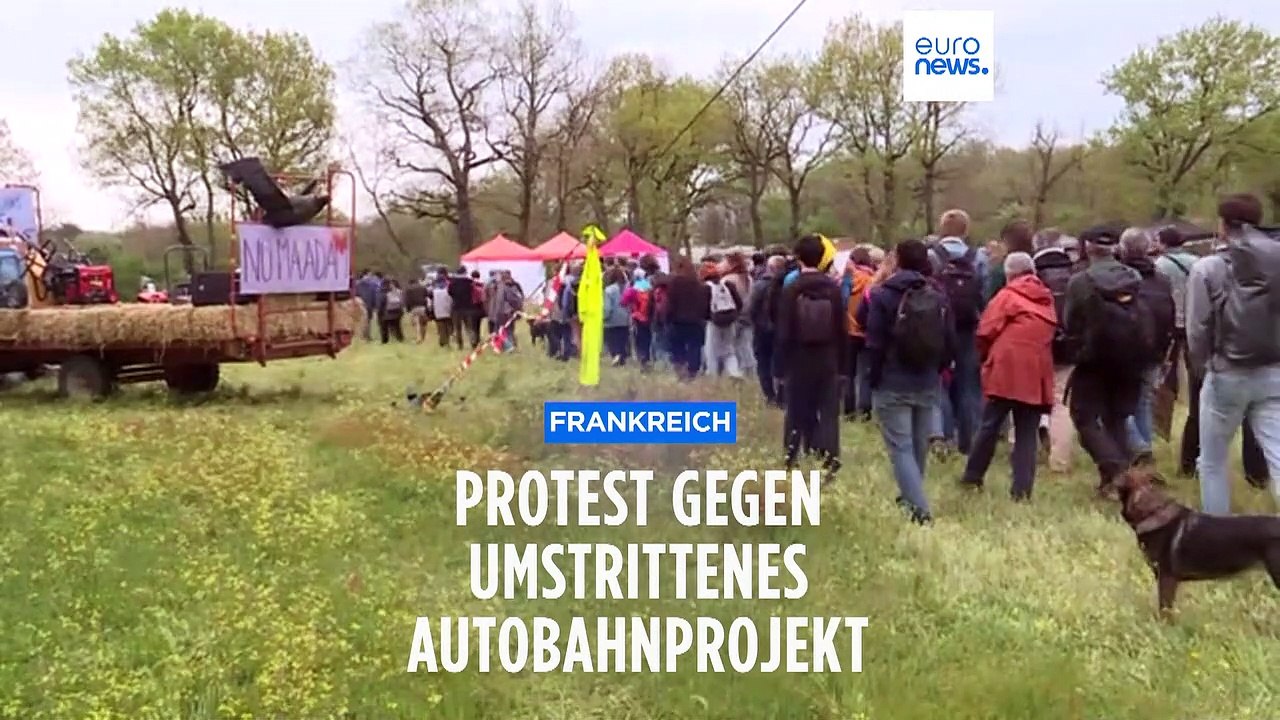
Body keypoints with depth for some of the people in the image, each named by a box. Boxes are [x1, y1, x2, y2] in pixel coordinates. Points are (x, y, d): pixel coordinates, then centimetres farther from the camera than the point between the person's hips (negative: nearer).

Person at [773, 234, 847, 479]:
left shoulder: (791, 290, -6)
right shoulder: (834, 289, -1)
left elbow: (782, 333, -7)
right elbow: (841, 331, 1)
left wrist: (779, 367, -1)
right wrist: (843, 366, 6)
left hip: (799, 363, -1)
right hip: (828, 363, 1)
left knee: (797, 414, 9)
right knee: (828, 413, 2)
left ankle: (791, 462, 14)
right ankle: (830, 461, -8)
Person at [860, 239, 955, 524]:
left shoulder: (882, 295, -11)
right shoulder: (938, 297, 3)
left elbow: (875, 342, -12)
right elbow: (950, 342, 5)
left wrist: (874, 378, -2)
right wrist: (935, 370, 16)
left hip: (892, 384, -5)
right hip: (927, 385, 5)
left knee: (900, 447, -4)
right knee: (919, 445, 17)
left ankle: (919, 509, -15)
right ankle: (911, 498, 33)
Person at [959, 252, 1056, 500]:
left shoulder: (1007, 295, 2)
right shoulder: (1047, 299, 16)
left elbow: (985, 332, -4)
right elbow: (1052, 335, 16)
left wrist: (986, 357, 13)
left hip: (1005, 370, -3)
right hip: (1037, 375, 3)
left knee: (989, 426, 8)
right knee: (1027, 434, 5)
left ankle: (973, 476, 16)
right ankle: (1022, 489, 1)